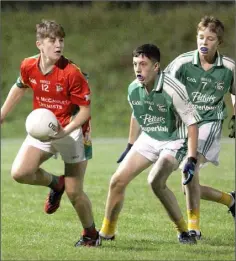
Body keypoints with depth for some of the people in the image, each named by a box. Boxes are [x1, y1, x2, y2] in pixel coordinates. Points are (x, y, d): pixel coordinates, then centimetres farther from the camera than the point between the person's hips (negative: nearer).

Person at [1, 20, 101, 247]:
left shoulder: (72, 73, -22)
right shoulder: (28, 66, -7)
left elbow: (84, 110, -17)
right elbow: (19, 88, 16)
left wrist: (65, 131, -32)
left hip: (72, 132, -5)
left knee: (74, 193, -2)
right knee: (19, 172, -17)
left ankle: (90, 234, 24)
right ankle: (55, 184, 15)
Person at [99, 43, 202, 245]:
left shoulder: (172, 89, -26)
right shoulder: (133, 89, -6)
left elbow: (192, 123, -22)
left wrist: (192, 159, -27)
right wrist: (130, 146, 20)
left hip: (173, 142, -6)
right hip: (148, 139, 6)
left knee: (156, 181, -28)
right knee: (118, 180, -4)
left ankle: (184, 231, -11)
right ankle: (107, 232, 14)